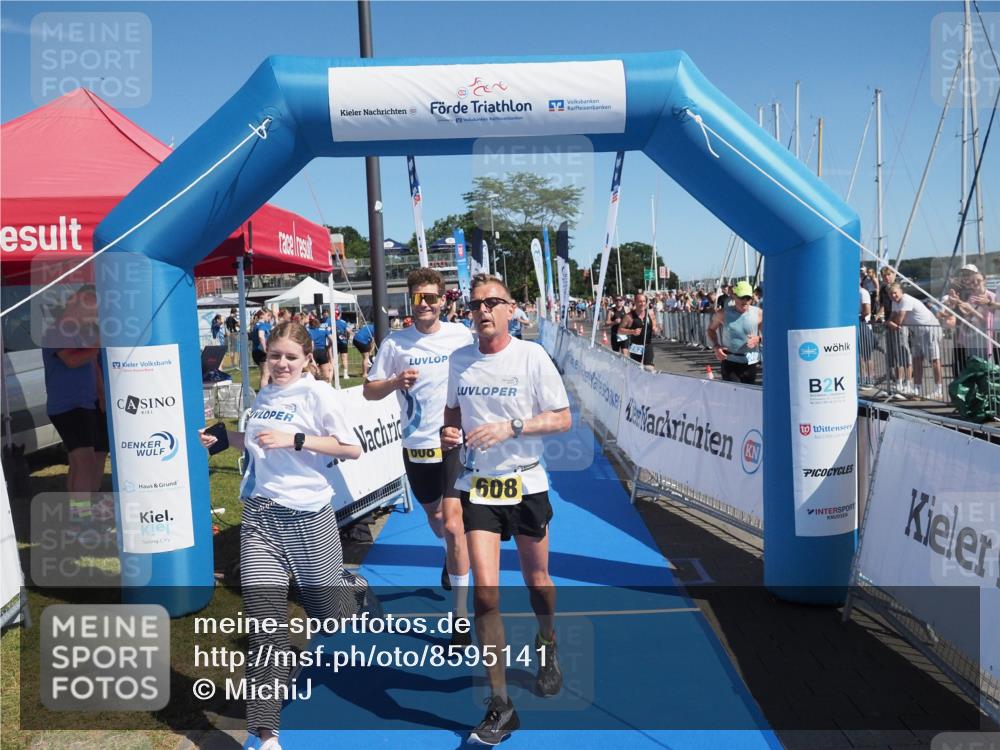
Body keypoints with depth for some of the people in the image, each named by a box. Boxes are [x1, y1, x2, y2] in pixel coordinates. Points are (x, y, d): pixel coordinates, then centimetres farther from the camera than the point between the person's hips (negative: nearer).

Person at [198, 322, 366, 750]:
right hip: (259, 516, 4)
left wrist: (296, 439, -19)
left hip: (307, 516, -4)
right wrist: (221, 438, 12)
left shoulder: (318, 393, -7)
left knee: (329, 616, 9)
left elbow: (352, 449, -11)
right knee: (264, 624, -3)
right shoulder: (263, 395, 11)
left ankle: (355, 587, 46)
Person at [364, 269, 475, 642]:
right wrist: (395, 382, -20)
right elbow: (369, 391, -1)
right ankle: (450, 555, 58)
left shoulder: (461, 335, -3)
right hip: (417, 444, 2)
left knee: (453, 524, -12)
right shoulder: (395, 342, -4)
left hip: (457, 441, -2)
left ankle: (461, 616, -1)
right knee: (433, 515, 23)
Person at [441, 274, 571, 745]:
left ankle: (546, 648, 48)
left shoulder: (532, 356, -8)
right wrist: (449, 432, -5)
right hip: (477, 487, 2)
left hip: (526, 485, -1)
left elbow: (562, 419, -8)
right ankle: (499, 705, 5)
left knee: (536, 580, 15)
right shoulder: (458, 360, 3)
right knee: (485, 592, -7)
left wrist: (511, 427, -20)